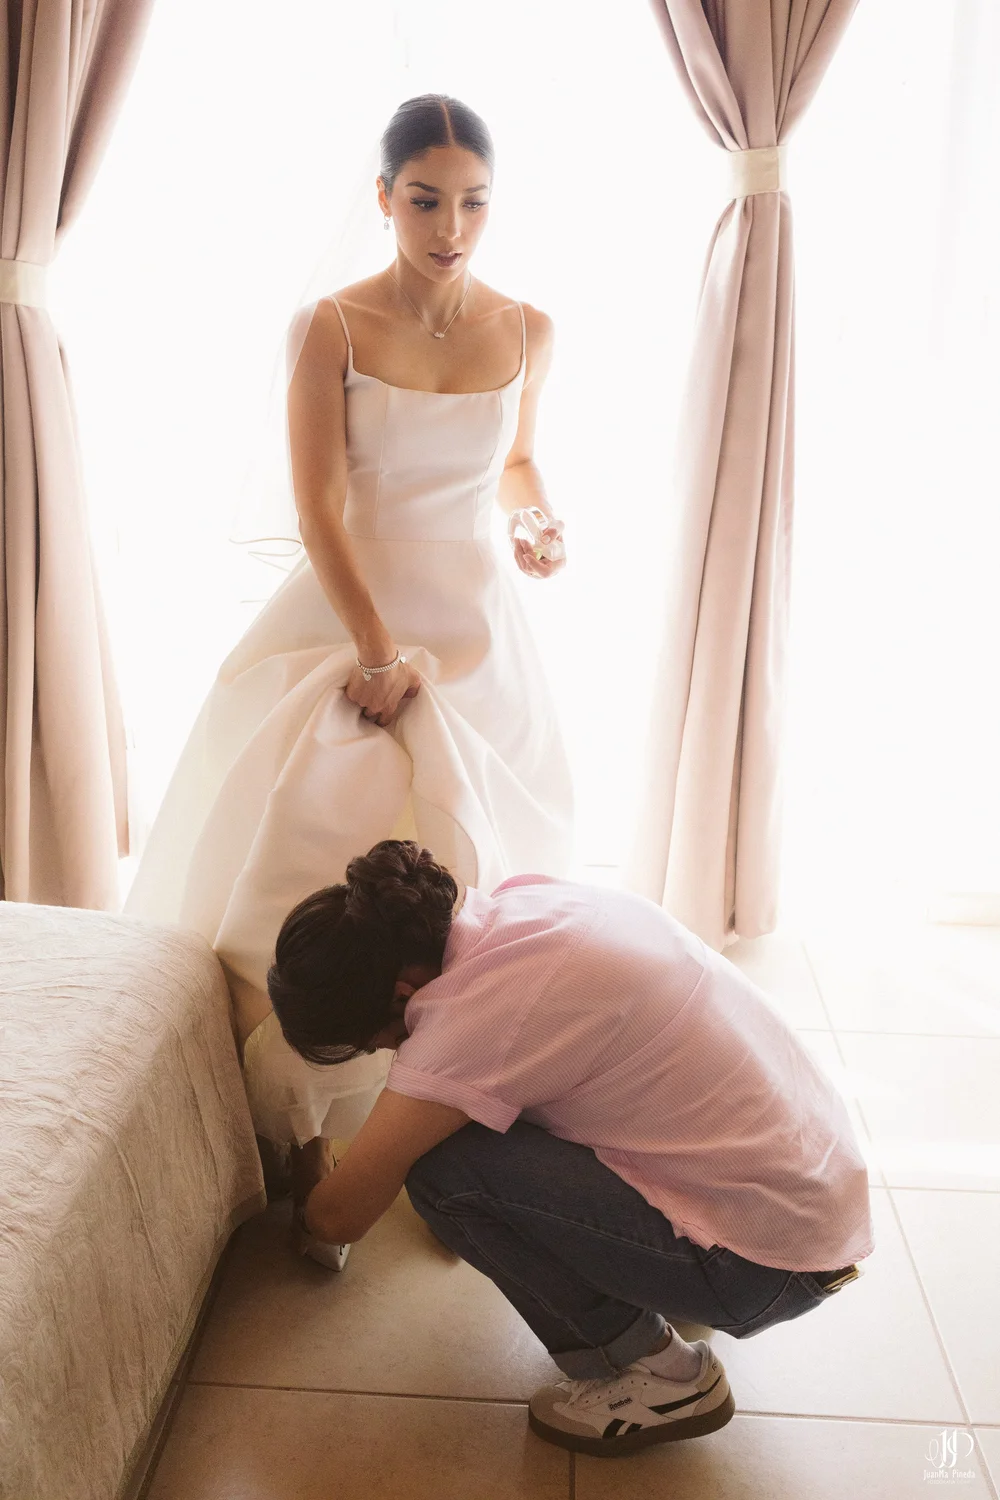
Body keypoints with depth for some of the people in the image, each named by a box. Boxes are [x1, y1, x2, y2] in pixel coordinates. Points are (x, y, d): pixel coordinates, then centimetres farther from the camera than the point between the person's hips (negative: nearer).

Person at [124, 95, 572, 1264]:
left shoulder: (527, 331, 2)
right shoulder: (329, 328, -8)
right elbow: (320, 511, -11)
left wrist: (542, 524, -4)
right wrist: (379, 653, -15)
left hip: (474, 629, 3)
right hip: (344, 617, -2)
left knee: (471, 872, 4)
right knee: (312, 870, -4)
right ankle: (309, 1138, 13)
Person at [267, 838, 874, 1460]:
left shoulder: (480, 1010, -26)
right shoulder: (522, 895, -2)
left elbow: (340, 1216, -13)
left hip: (771, 1266, -9)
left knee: (441, 1166, -16)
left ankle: (657, 1371, 1)